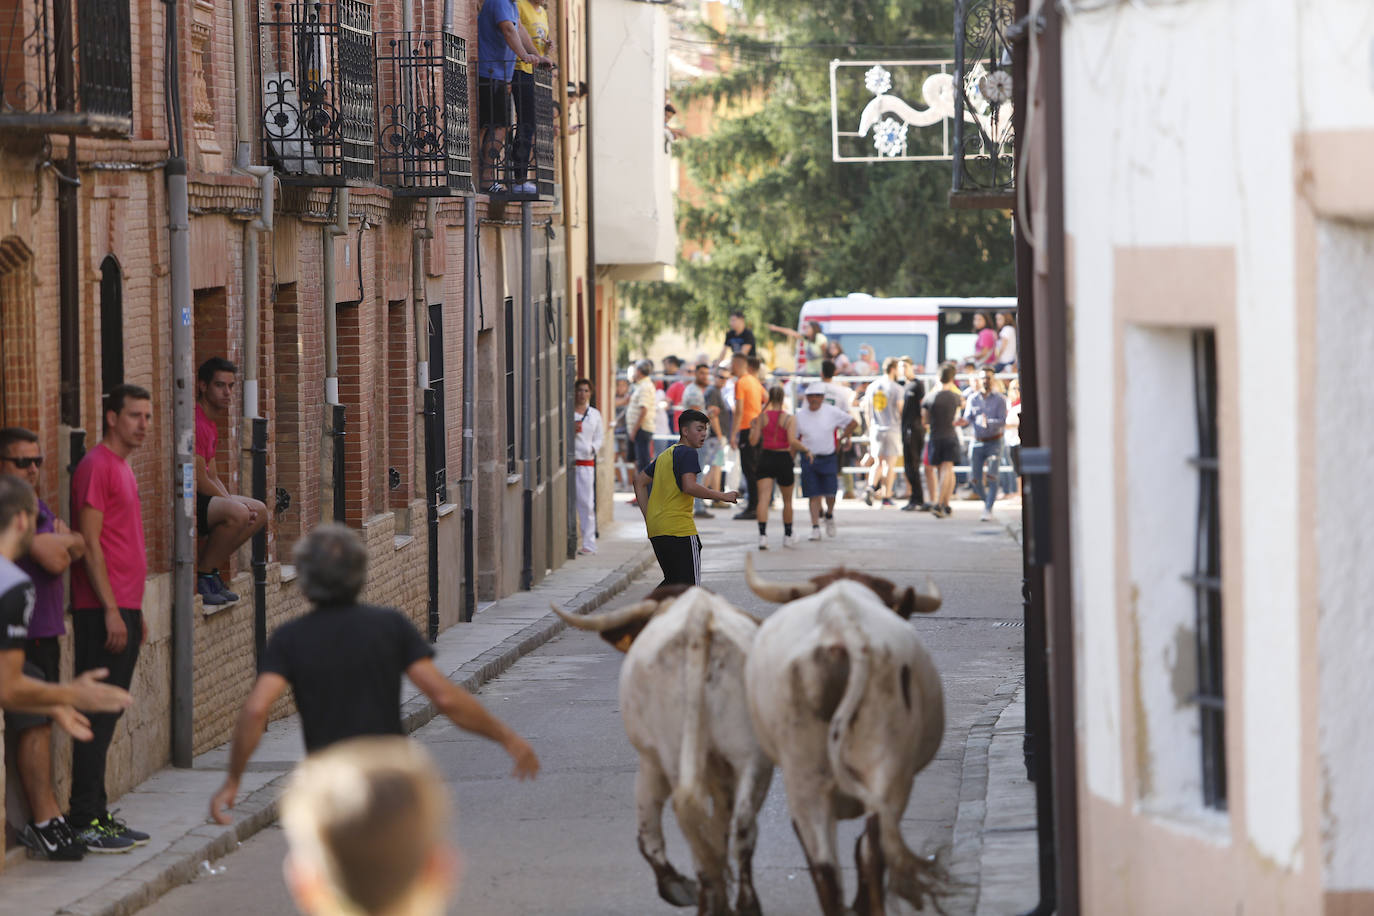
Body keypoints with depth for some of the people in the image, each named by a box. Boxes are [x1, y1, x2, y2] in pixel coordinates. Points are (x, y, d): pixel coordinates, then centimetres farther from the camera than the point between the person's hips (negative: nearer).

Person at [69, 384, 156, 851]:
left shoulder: (123, 468, 19)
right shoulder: (96, 466, -11)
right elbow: (90, 544, -16)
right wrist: (112, 610, -19)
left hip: (124, 609, 10)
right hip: (102, 611, -10)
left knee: (109, 714, 10)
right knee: (98, 715, -9)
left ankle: (99, 816, 13)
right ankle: (85, 821, -8)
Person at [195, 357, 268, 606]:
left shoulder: (211, 425, 17)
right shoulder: (196, 422, -18)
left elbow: (213, 478, 19)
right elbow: (201, 481, -19)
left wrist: (238, 504, 2)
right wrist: (234, 504, -8)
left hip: (204, 499, 11)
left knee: (260, 512, 13)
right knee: (237, 513, -31)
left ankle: (210, 570, 9)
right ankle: (202, 579, -16)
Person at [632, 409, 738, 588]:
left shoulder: (666, 454, 19)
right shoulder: (687, 453, -7)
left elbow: (639, 481, 23)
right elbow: (689, 487, -21)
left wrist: (649, 517, 21)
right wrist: (722, 496, -13)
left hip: (656, 530, 9)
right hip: (679, 529, -9)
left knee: (673, 581, 19)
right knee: (690, 585, -4)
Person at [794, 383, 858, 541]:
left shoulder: (832, 412, -3)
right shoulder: (800, 416, 2)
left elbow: (853, 423, 6)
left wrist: (841, 439, 5)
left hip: (829, 458, -1)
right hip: (809, 459, 1)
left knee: (830, 492, -5)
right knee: (814, 495, -3)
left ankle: (829, 515, 28)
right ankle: (815, 529, 1)